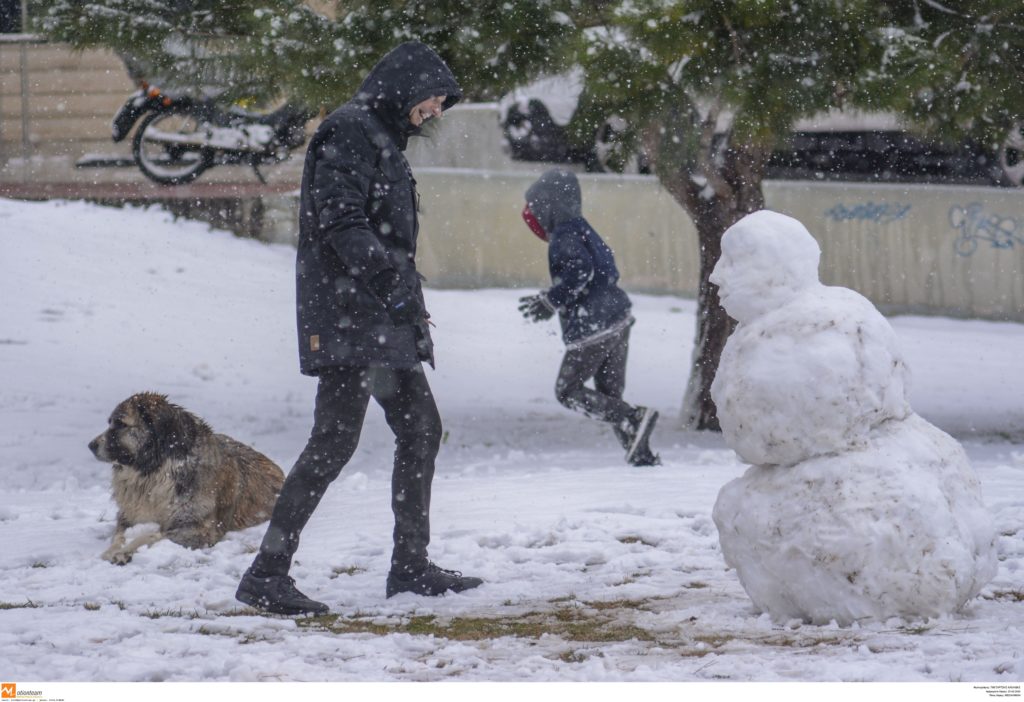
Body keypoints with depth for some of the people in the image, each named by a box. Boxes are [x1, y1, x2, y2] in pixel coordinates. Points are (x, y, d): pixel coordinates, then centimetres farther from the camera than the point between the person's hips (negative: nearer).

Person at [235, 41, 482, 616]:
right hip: (348, 315, -11)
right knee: (337, 438, -14)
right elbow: (338, 217, -22)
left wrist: (411, 308, 27)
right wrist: (378, 267, -33)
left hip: (387, 319, 11)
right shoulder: (349, 132, -10)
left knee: (421, 429, 13)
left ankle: (411, 566, 22)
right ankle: (268, 572, -14)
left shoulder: (387, 139, 22)